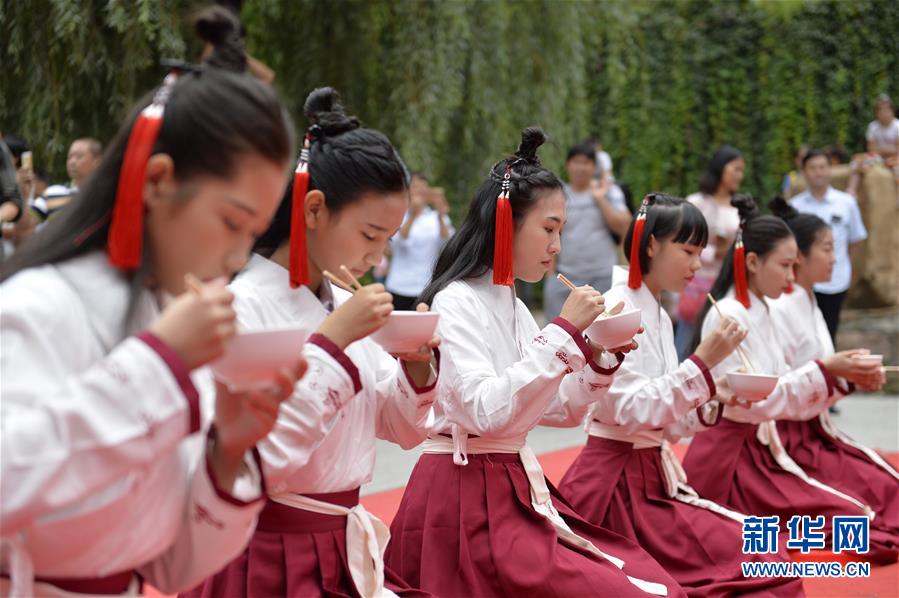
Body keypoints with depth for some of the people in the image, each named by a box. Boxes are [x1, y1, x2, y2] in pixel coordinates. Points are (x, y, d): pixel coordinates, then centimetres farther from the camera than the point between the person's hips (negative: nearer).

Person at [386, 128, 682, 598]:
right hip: (466, 502, -8)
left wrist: (599, 357, 1)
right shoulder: (456, 303, -12)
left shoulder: (514, 308, 14)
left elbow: (558, 411, 18)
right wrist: (564, 332, -22)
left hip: (517, 491, 8)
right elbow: (483, 411, -26)